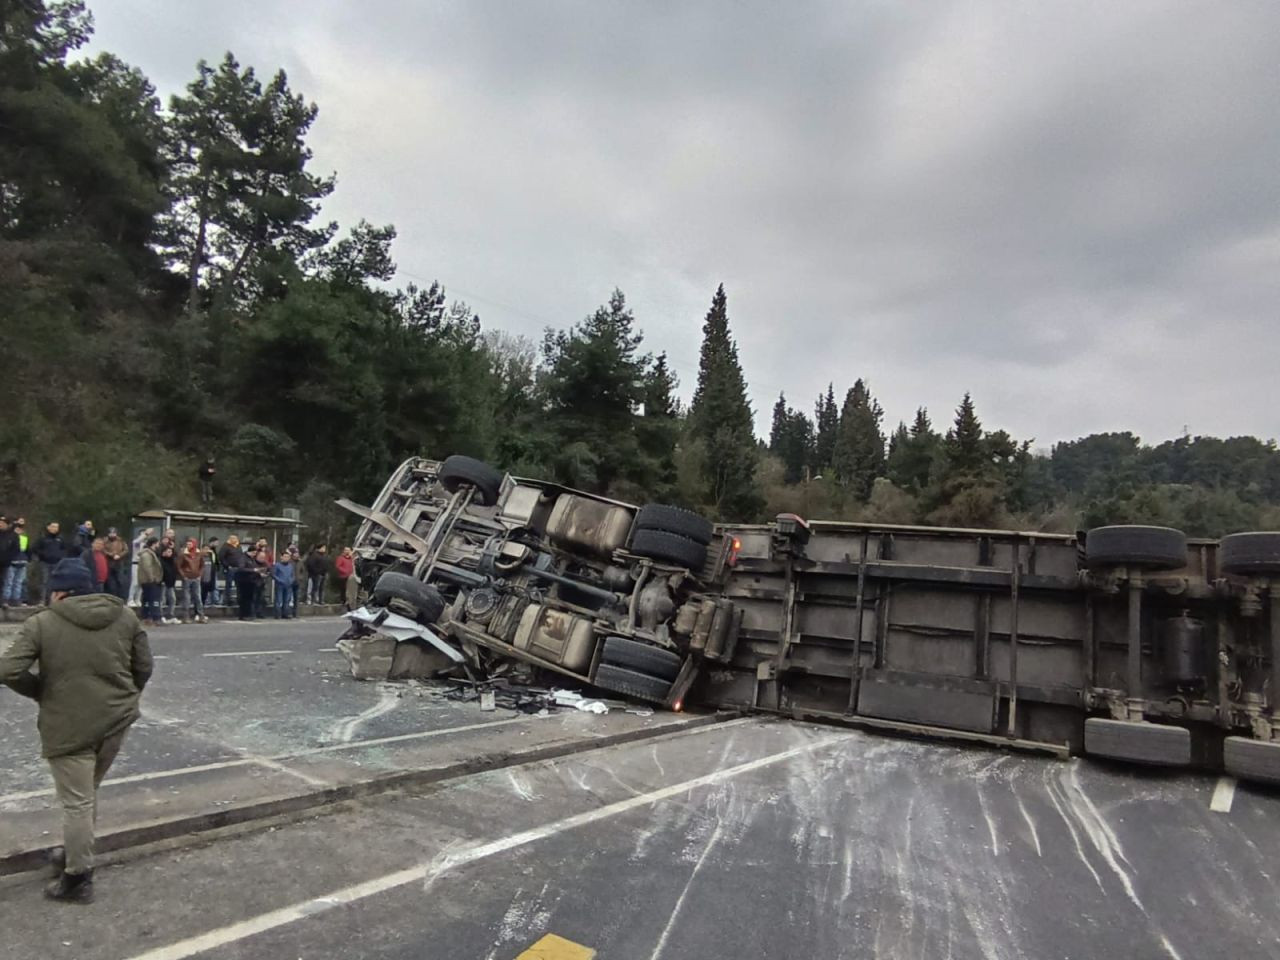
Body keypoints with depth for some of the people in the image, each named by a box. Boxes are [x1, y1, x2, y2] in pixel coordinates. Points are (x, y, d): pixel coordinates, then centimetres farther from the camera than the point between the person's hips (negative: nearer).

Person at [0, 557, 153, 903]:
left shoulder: (42, 623, -7)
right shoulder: (125, 615, 4)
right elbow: (144, 666, 6)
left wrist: (41, 692, 3)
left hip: (69, 726, -4)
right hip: (116, 720, 5)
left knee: (76, 802, 4)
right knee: (87, 794, 23)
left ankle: (77, 879, 14)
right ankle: (75, 855, 37)